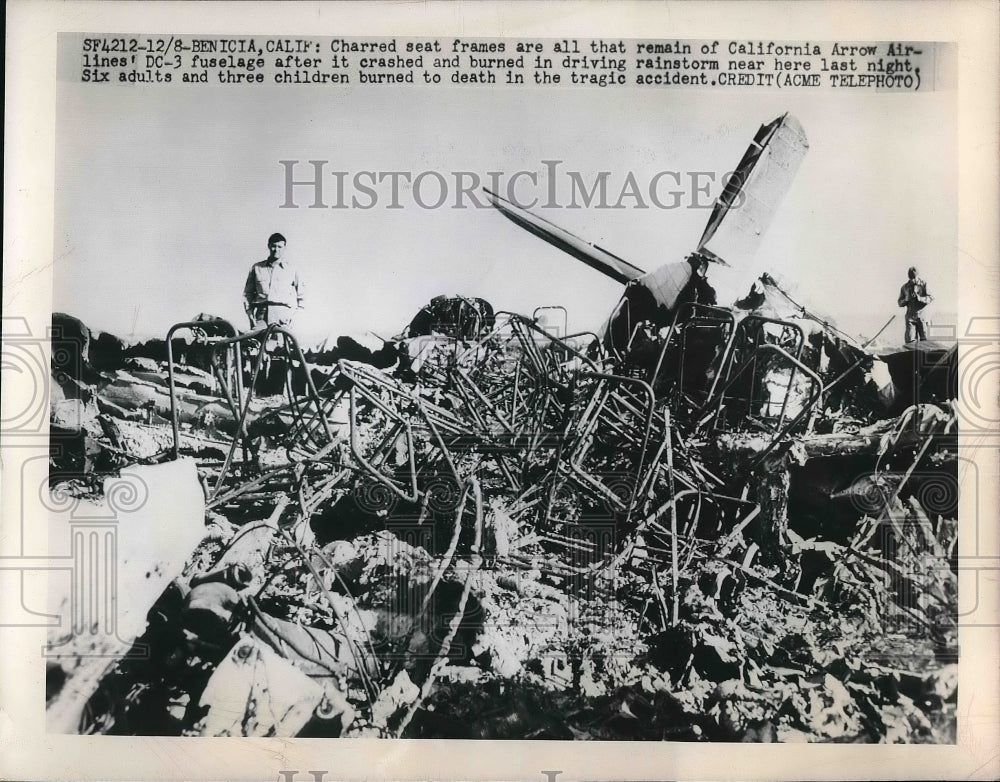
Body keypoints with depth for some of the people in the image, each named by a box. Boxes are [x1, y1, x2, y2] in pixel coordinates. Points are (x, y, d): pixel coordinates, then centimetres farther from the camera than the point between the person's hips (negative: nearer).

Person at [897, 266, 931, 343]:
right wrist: (906, 300, -9)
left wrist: (920, 298, -23)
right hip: (910, 317, 2)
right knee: (909, 340, -7)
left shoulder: (924, 285, 3)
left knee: (924, 340, -5)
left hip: (922, 316, -1)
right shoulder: (905, 287, 10)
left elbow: (930, 299, -5)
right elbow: (899, 303, 13)